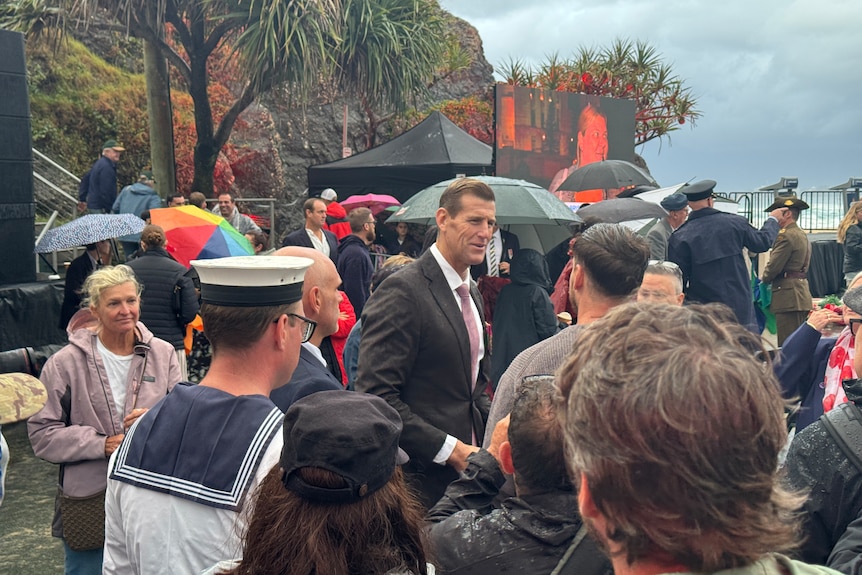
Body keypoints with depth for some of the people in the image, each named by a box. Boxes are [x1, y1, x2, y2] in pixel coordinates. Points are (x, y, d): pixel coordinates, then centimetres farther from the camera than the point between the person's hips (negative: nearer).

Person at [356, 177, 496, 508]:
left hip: (466, 470, 8)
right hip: (420, 478, -8)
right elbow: (376, 395, -21)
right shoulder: (402, 292, -15)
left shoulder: (471, 294, 14)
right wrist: (449, 449, -19)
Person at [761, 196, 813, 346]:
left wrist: (764, 278, 5)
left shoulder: (785, 236, -14)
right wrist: (769, 277, 10)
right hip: (802, 293, 10)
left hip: (789, 296, -10)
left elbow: (774, 267, -17)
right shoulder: (803, 235, 18)